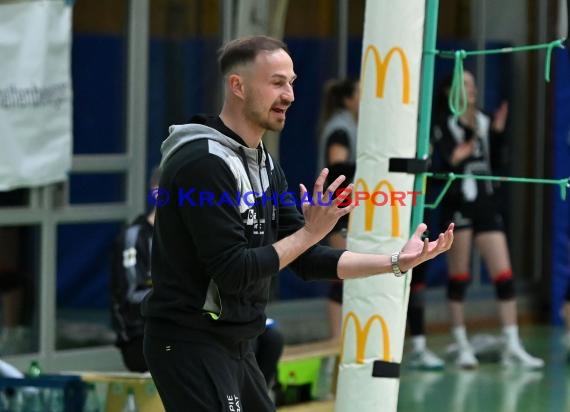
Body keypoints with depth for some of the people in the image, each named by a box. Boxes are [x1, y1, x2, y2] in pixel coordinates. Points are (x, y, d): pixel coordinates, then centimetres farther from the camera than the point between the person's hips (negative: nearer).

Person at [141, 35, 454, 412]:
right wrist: (310, 232, -18)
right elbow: (232, 271, -23)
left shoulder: (265, 164, 11)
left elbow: (307, 261, 9)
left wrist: (397, 263, 1)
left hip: (235, 345, 10)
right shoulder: (204, 163, -19)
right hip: (191, 344, -10)